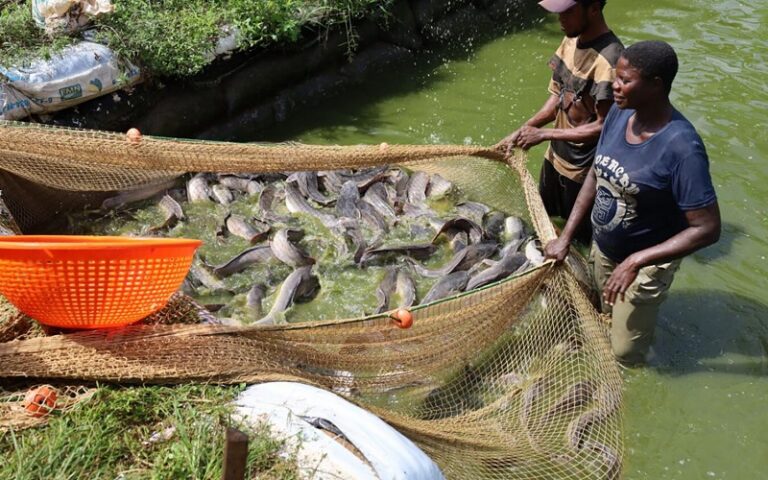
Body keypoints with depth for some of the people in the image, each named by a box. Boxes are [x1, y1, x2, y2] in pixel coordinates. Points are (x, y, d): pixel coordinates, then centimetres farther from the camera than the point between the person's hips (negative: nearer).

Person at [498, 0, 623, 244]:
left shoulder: (608, 60, -28)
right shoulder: (571, 40, -1)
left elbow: (605, 126, -25)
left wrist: (544, 134, -21)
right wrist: (522, 130, -3)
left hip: (583, 169, -8)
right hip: (555, 156, 8)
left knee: (580, 237, 11)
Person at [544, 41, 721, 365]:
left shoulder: (682, 148, -31)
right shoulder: (619, 113, -12)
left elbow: (707, 229, -28)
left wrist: (635, 262, -31)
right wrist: (565, 237, -1)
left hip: (647, 264, -6)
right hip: (601, 249, 6)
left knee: (625, 354, 10)